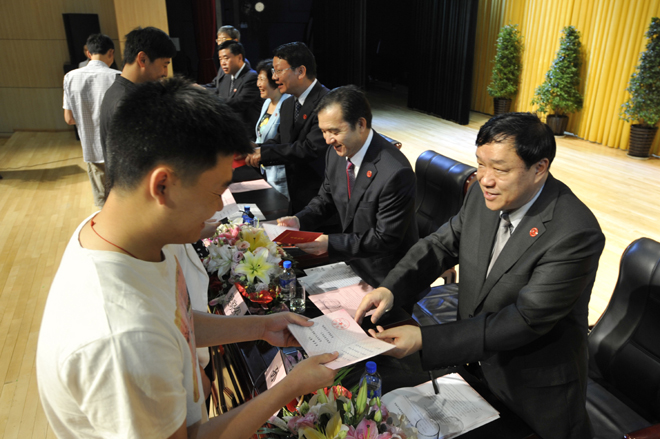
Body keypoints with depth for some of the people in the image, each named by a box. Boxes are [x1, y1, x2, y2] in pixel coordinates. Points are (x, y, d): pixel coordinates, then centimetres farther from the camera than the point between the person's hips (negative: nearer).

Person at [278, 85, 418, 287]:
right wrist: (300, 220, -9)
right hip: (349, 259, 7)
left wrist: (331, 244, -29)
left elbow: (385, 239, -24)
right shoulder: (336, 153, -6)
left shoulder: (396, 173, -30)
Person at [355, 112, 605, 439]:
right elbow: (442, 244, -3)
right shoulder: (482, 195, -11)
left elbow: (525, 320, -30)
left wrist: (425, 341, -33)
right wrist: (391, 288, -21)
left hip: (535, 392, -5)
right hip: (475, 362, 5)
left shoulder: (576, 234, -31)